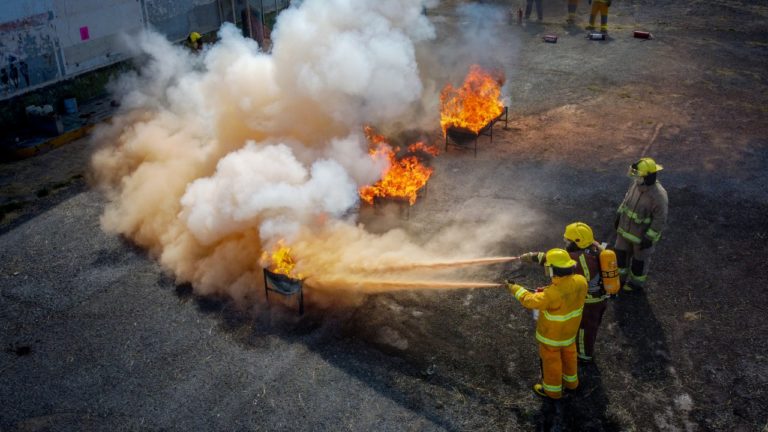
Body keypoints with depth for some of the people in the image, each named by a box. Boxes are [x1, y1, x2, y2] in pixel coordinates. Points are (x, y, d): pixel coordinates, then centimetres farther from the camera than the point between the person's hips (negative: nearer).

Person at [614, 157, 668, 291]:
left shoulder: (658, 195, -33)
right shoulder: (637, 182, -13)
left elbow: (660, 220, -24)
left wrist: (649, 238, -21)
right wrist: (619, 215, 11)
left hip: (644, 233, -6)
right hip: (626, 228, 6)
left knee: (640, 258, 18)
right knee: (621, 253, 20)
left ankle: (637, 282, 44)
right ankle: (621, 277, 45)